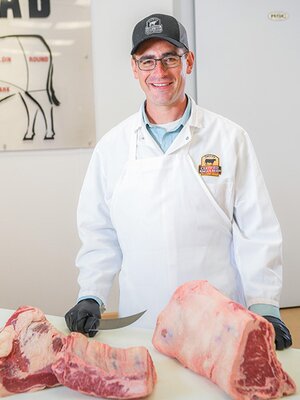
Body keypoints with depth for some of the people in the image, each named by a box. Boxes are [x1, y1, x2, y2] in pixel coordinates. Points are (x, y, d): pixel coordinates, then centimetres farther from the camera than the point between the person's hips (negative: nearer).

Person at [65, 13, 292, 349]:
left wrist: (265, 307, -10)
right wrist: (90, 296, -2)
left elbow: (256, 231, -4)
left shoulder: (230, 138, -3)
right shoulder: (112, 146, 2)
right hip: (140, 320, 2)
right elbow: (98, 231, 7)